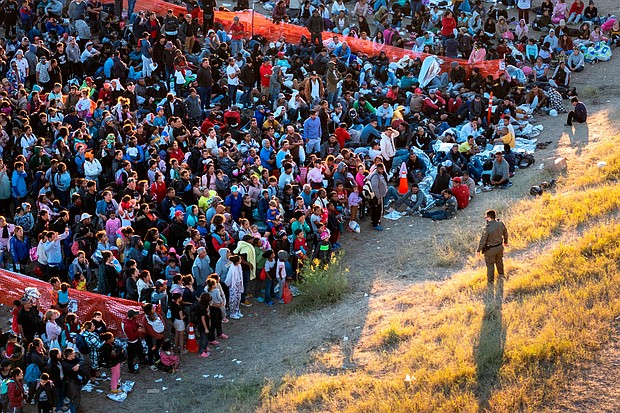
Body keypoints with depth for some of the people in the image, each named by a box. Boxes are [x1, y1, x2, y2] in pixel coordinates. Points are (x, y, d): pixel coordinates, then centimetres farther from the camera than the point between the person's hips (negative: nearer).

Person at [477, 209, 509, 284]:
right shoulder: (500, 224, -15)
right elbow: (505, 233, 3)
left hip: (490, 249, -5)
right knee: (499, 261, 30)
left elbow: (483, 240, -22)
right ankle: (501, 274, 52)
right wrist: (505, 241, 23)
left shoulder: (486, 228, -32)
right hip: (500, 247, 5)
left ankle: (490, 280, 31)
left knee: (490, 264, 17)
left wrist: (479, 250, -7)